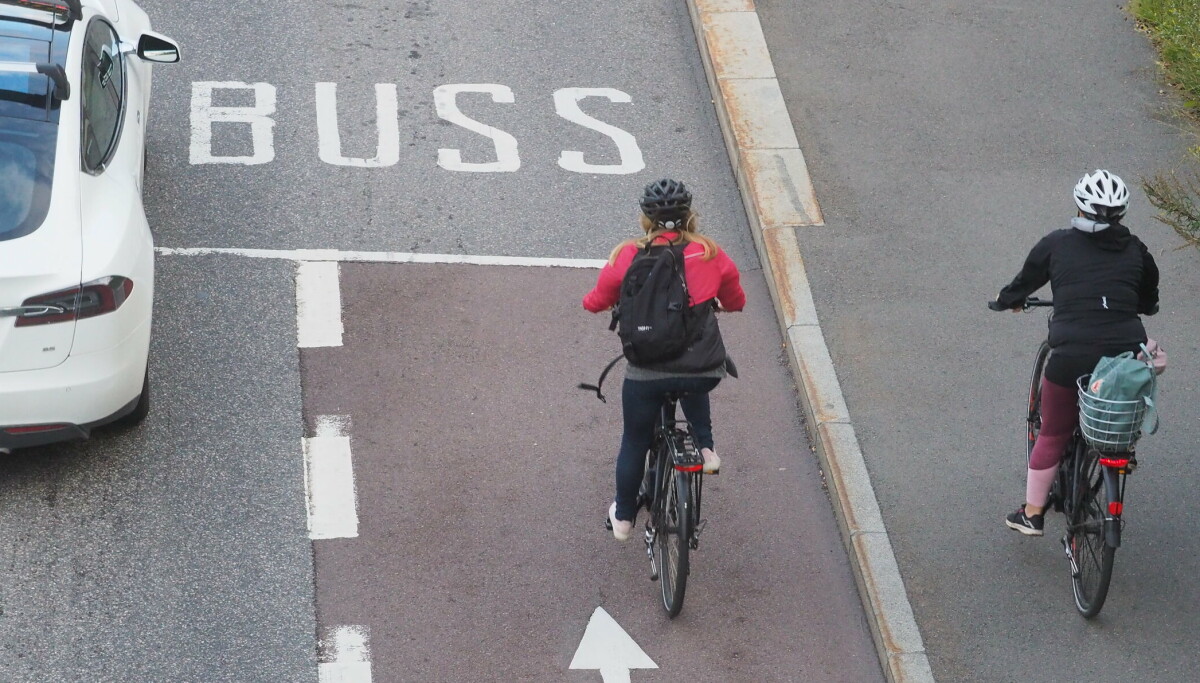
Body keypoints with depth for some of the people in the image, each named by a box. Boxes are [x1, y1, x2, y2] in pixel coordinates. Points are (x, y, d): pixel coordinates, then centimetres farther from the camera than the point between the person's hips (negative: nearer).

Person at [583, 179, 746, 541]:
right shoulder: (710, 254, -1)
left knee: (634, 443, 23)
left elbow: (595, 302, 9)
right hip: (703, 371, 1)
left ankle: (623, 518, 38)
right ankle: (706, 449, 25)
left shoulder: (628, 256, -4)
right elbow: (736, 301, 14)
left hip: (646, 372, -1)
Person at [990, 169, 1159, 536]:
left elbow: (1025, 282, 16)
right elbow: (1149, 302, 25)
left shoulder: (1057, 244, 3)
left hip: (1071, 358, -1)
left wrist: (1008, 300, 38)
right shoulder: (1135, 250, 10)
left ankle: (1032, 513, 24)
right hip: (1127, 355, 1)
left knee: (1053, 434, 16)